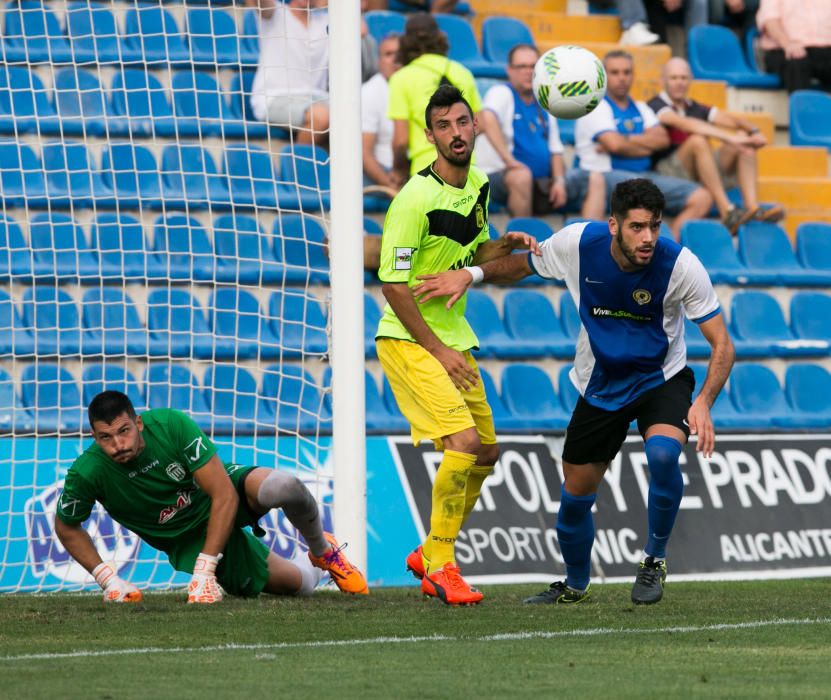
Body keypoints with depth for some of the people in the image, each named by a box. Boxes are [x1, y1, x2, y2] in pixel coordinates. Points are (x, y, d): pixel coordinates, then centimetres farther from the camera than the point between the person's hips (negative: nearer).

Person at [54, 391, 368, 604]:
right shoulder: (87, 473, -25)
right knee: (301, 584, -6)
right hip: (189, 540, 1)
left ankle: (322, 551, -3)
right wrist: (107, 579, -16)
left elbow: (224, 495, -28)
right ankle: (312, 567, 35)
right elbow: (66, 528, -3)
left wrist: (204, 570, -32)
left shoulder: (171, 425, -29)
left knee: (282, 487, -38)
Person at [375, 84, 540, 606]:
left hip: (454, 337, 9)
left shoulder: (479, 186, 5)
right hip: (408, 340, -9)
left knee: (486, 453, 11)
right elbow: (393, 285, -19)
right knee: (463, 440, -22)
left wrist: (507, 243, -1)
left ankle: (429, 556, 27)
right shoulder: (416, 199, -20)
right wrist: (438, 350, -19)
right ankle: (441, 567, -11)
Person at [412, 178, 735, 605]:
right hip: (598, 385, 3)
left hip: (660, 379, -3)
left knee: (663, 454, -32)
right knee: (576, 495, 7)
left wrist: (704, 403, -36)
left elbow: (721, 344, -22)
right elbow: (523, 264, 4)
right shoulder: (578, 243, -19)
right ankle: (576, 585, 37)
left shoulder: (681, 265, -26)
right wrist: (471, 274, -10)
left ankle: (654, 561, -7)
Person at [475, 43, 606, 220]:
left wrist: (559, 180, -1)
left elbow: (555, 150, 18)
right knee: (522, 175, -40)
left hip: (541, 183, 8)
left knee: (595, 179, -1)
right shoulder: (501, 93, -4)